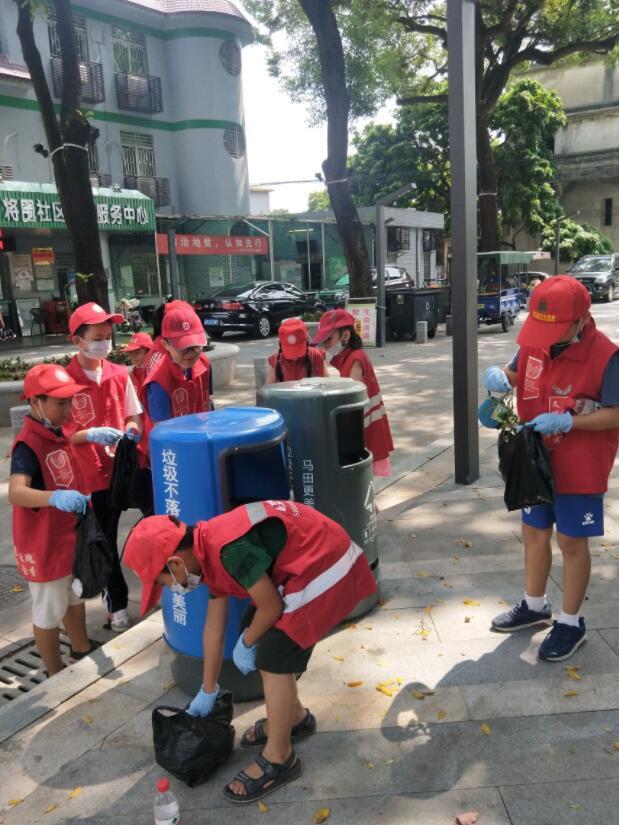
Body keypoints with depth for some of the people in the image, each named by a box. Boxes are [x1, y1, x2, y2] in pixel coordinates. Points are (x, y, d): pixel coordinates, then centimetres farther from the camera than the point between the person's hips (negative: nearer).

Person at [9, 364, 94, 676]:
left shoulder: (57, 433, 1)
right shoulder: (28, 444, -26)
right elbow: (16, 493, -43)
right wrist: (56, 497, -59)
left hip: (69, 535, 9)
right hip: (44, 544, -9)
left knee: (76, 596, 26)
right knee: (49, 611, 9)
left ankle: (82, 650, 48)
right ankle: (56, 676, 27)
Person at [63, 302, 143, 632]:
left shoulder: (120, 374, 2)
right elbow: (58, 434, -9)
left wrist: (129, 431, -10)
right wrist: (90, 435, -25)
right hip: (92, 476, -3)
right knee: (103, 542, 9)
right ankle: (117, 603, 26)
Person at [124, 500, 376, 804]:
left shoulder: (228, 550, -29)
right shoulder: (209, 551, 4)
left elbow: (271, 607, -18)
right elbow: (214, 626, 14)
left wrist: (245, 645, 3)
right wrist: (208, 692, 24)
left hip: (326, 567, -10)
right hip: (302, 563, 10)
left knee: (274, 658, -7)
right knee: (258, 633, 17)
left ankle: (278, 759, 11)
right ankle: (294, 716, 35)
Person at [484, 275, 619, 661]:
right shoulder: (535, 342, -4)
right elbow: (516, 374, 11)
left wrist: (568, 421, -29)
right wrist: (499, 376, -13)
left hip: (579, 469, -6)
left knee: (572, 542, 7)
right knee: (534, 532, 18)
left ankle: (571, 623, 26)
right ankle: (534, 606, 38)